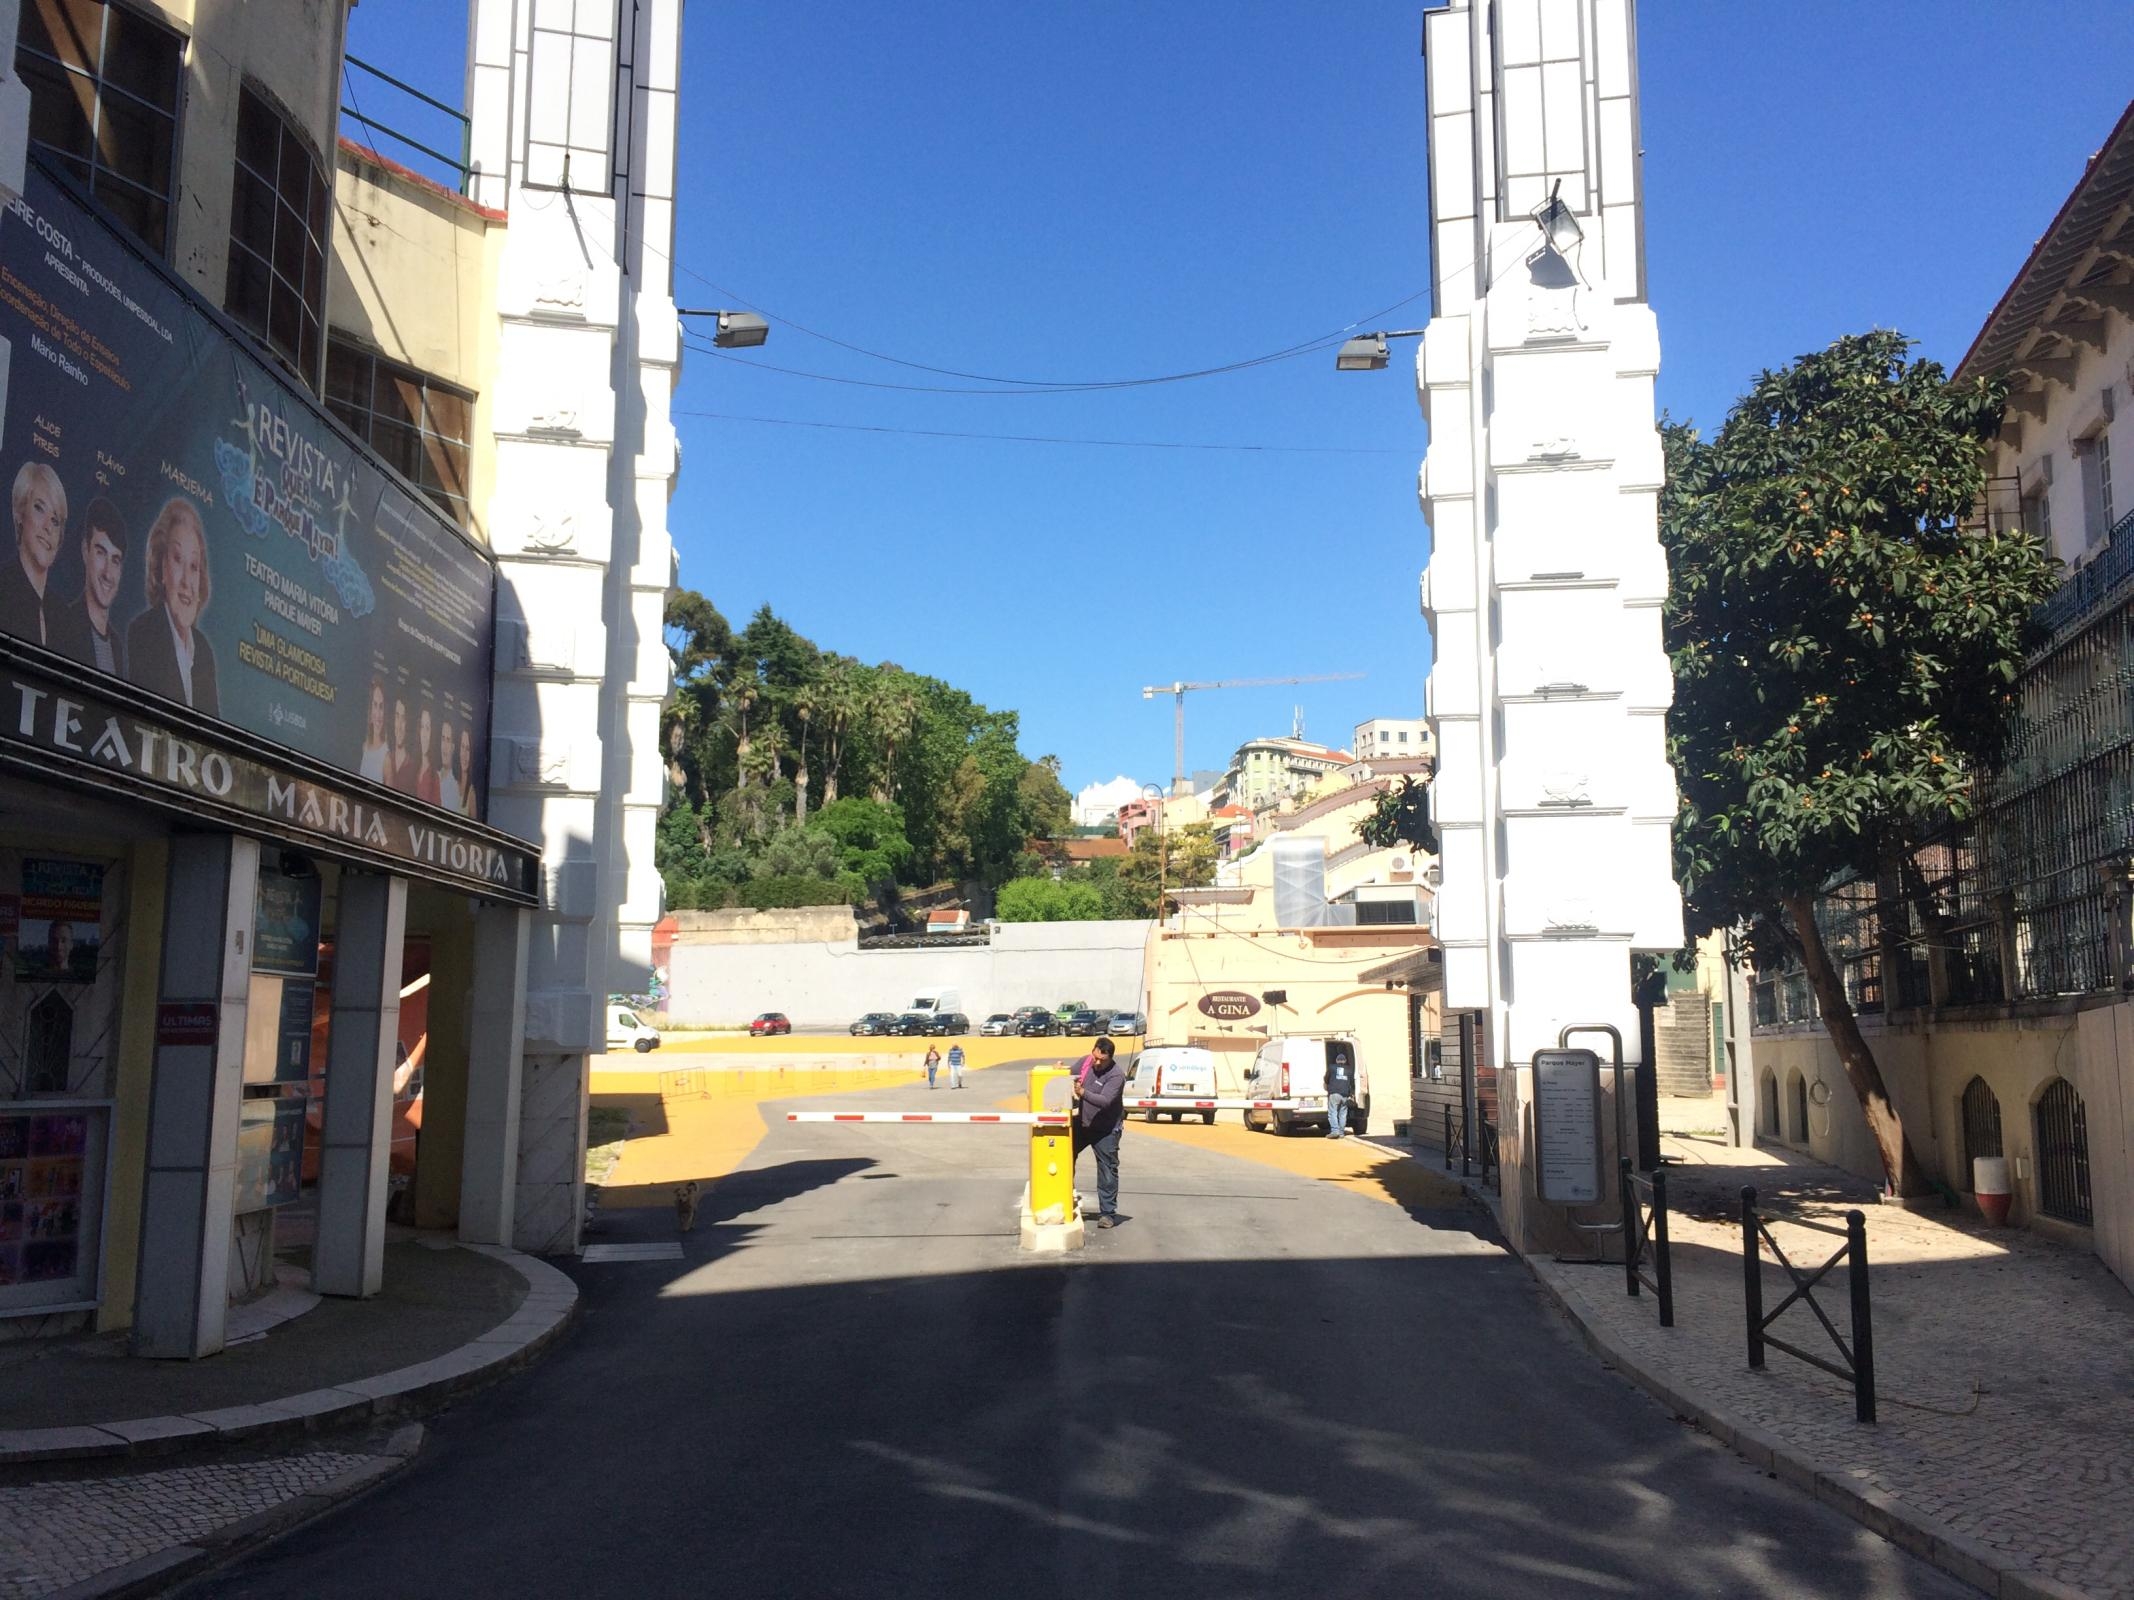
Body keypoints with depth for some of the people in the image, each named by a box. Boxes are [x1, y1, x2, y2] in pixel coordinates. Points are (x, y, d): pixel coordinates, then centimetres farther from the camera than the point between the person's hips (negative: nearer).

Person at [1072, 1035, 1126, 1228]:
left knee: (1107, 1169, -1)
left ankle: (1108, 1213, 6)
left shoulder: (1116, 1074, -24)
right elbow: (1071, 1077, 13)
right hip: (1083, 1122, 6)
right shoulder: (1085, 1062, -5)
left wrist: (1082, 1092, -47)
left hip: (1106, 1129, -6)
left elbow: (1105, 1100, -35)